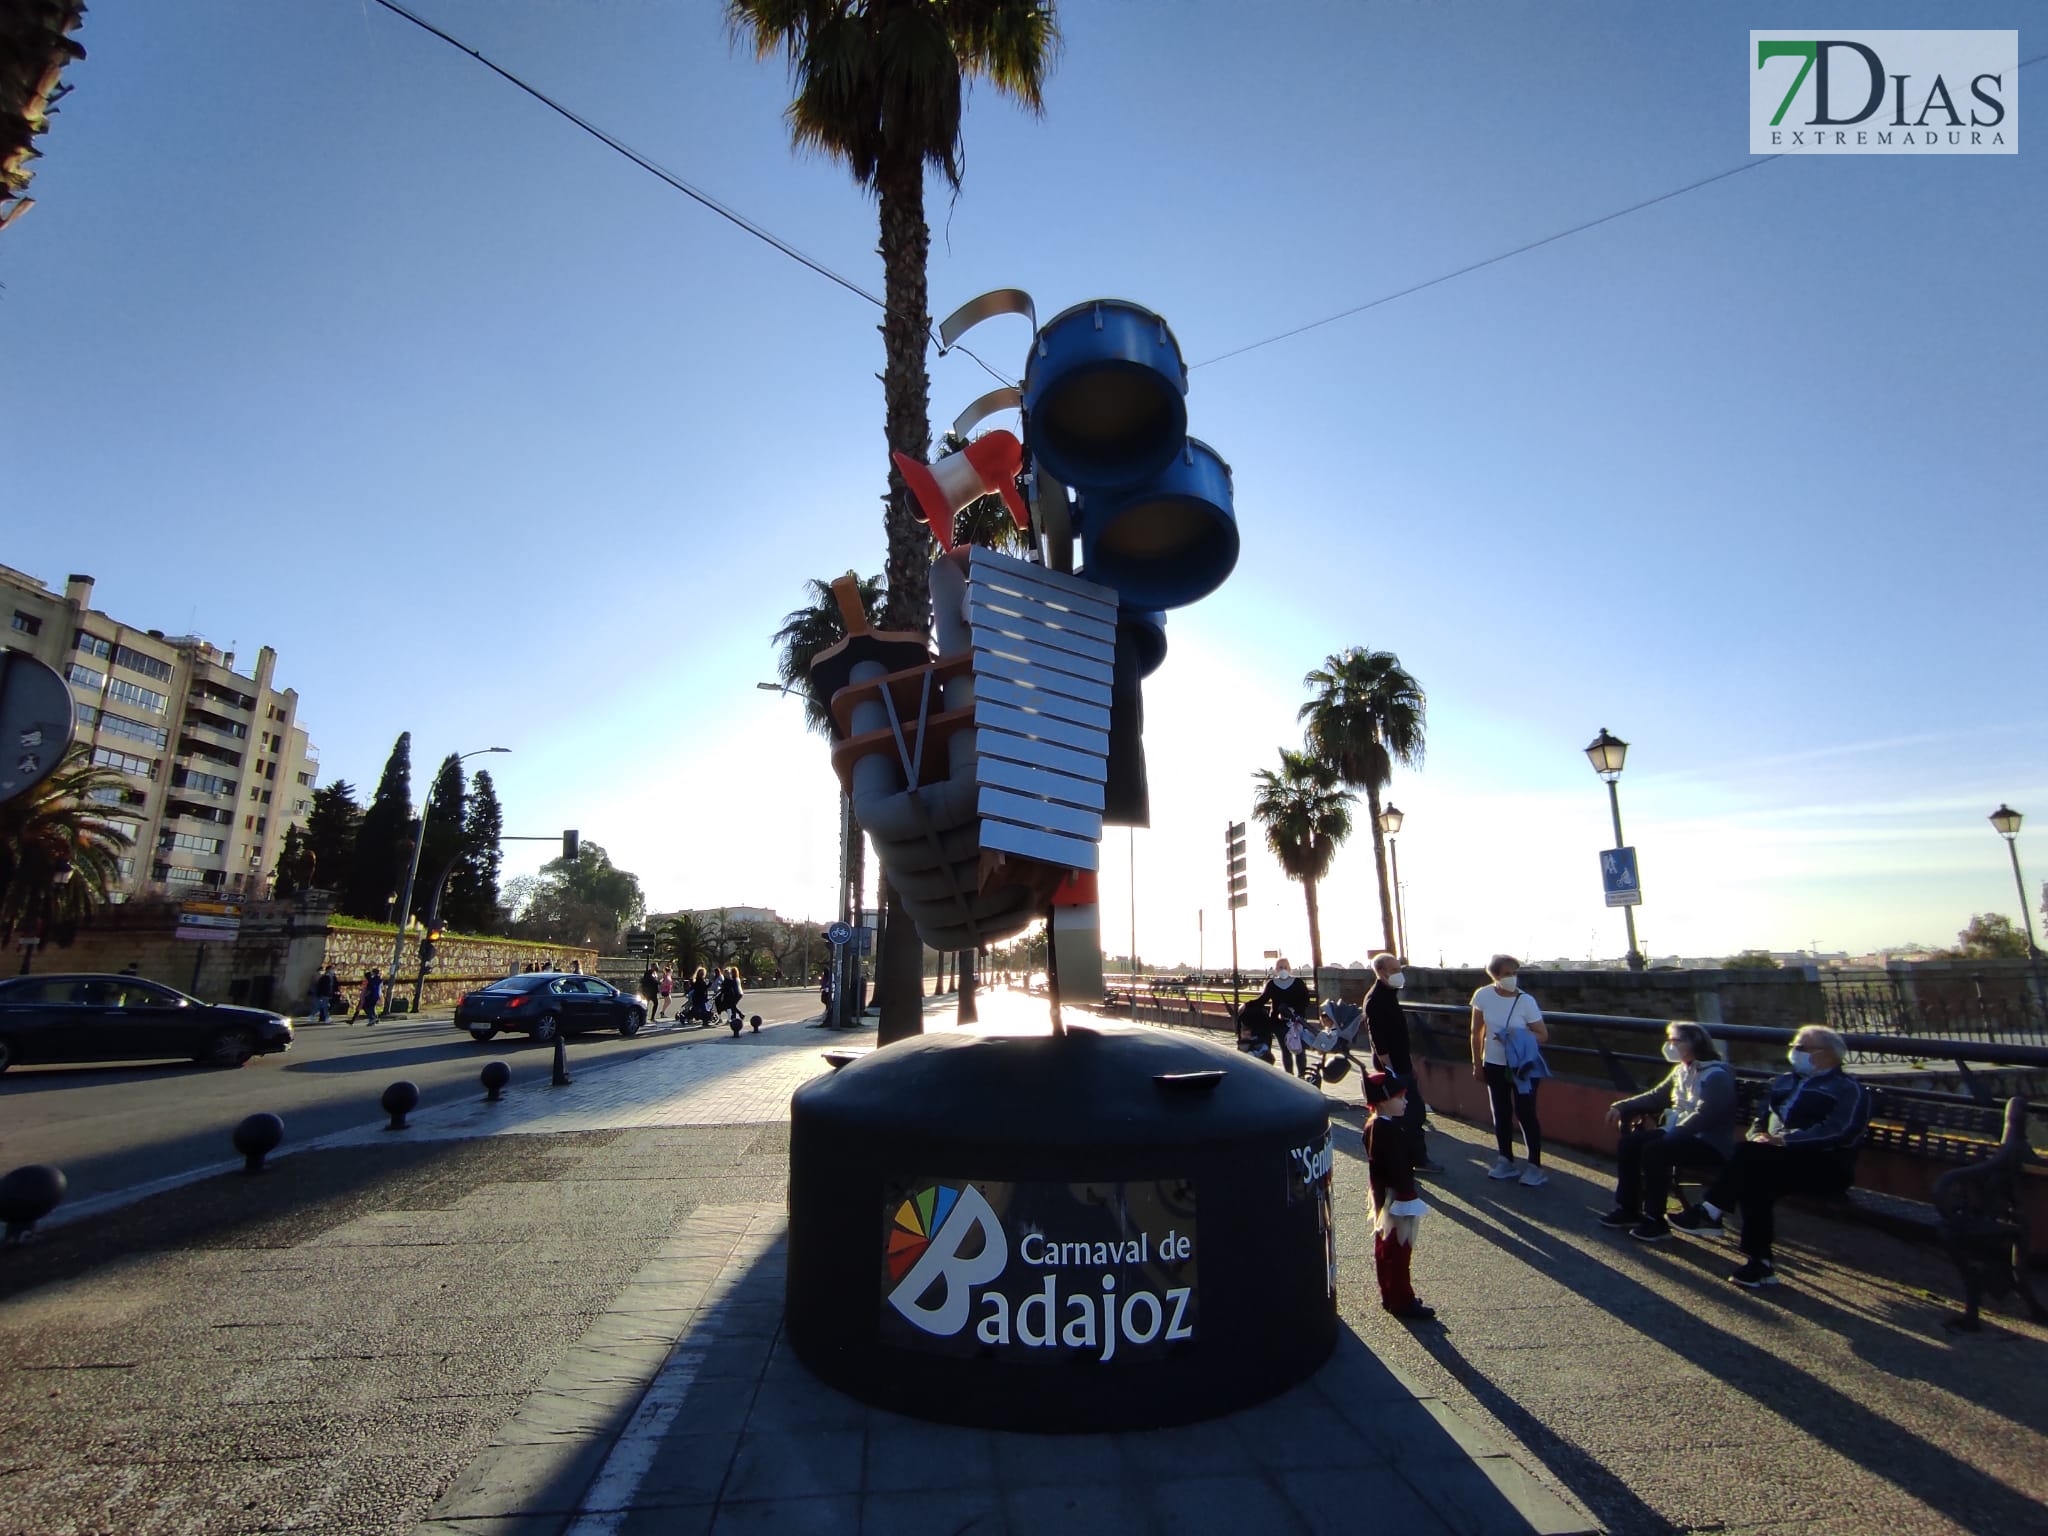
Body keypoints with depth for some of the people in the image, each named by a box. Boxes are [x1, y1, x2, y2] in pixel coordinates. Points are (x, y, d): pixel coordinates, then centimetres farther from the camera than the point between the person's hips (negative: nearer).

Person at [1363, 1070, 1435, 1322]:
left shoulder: (1372, 1124, 3)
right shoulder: (1389, 1131, -27)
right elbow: (1398, 1169, -27)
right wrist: (1407, 1199, -21)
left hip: (1382, 1197, 10)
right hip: (1396, 1199, -10)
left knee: (1384, 1247, 18)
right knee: (1399, 1251, 3)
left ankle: (1389, 1295, 31)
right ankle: (1403, 1302, 14)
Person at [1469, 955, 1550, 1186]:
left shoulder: (1526, 1001, -16)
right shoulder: (1483, 996, -9)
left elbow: (1543, 1035, -8)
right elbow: (1477, 1032, 2)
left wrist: (1518, 1038, -25)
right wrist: (1476, 1062, 5)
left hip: (1522, 1066, -3)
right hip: (1494, 1065, 3)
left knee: (1525, 1114, -1)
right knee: (1501, 1114, 13)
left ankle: (1535, 1166, 12)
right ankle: (1506, 1161, 26)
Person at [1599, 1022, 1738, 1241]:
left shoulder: (1717, 1075, -15)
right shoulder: (1682, 1070, 11)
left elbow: (1704, 1116, -25)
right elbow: (1656, 1097, 14)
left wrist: (1670, 1133, -29)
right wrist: (1622, 1107, 2)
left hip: (1710, 1144, -8)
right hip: (1682, 1134, 8)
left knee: (1655, 1150, -29)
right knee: (1629, 1142, -7)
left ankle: (1655, 1220, -17)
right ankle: (1628, 1209, 3)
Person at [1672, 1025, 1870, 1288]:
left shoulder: (1849, 1090, 4)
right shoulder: (1784, 1082, 25)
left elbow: (1838, 1132, -13)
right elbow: (1762, 1119, 23)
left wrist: (1783, 1140, -22)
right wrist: (1759, 1136, -2)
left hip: (1824, 1167, -6)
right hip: (1776, 1160, 6)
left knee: (1752, 1154, -34)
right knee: (1753, 1180, -30)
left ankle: (1710, 1213, -28)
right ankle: (1760, 1262, -27)